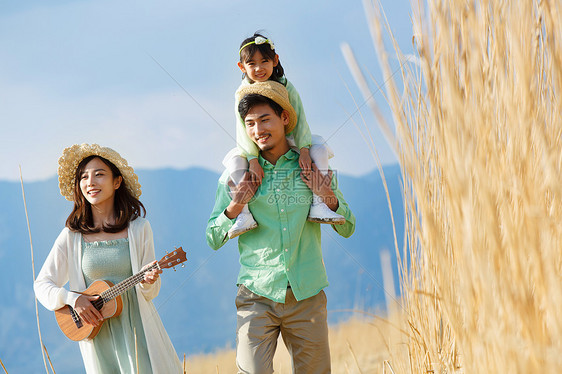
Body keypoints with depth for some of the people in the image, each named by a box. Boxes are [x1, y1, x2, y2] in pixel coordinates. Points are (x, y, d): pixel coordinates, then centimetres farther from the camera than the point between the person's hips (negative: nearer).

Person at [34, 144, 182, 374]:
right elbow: (42, 284, 3)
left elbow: (150, 293, 2)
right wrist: (72, 299, -13)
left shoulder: (138, 228, -1)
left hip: (137, 327, 0)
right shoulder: (72, 236, -1)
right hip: (96, 333, 0)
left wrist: (148, 281, -20)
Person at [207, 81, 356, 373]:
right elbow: (213, 240, 5)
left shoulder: (313, 167, 5)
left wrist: (328, 198, -8)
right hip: (257, 295, -1)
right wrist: (236, 206, -12)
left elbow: (347, 229, 11)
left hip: (306, 295, 1)